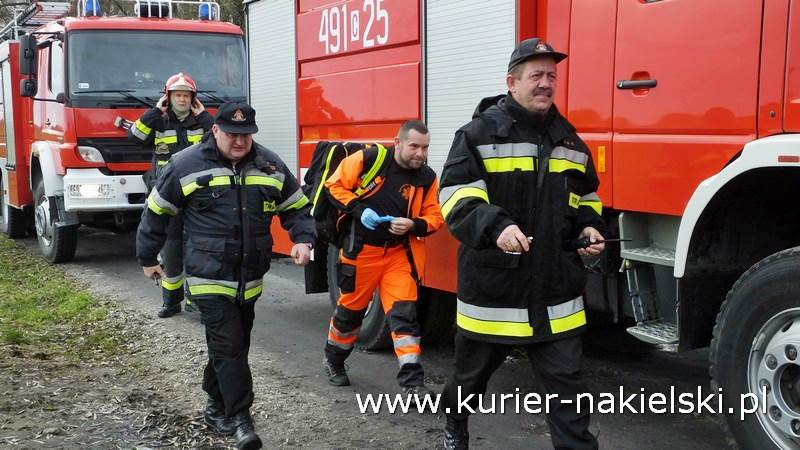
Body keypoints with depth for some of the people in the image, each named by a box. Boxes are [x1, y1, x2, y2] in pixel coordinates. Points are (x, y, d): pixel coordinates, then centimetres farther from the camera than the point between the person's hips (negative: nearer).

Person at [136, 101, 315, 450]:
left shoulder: (271, 166, 4)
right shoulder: (186, 165, -6)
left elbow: (296, 208, 14)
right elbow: (156, 212, 5)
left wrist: (303, 239, -5)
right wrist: (147, 258, 11)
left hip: (249, 280, 5)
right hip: (210, 278, -4)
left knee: (232, 347, 15)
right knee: (228, 348, -9)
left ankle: (217, 408, 32)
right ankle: (240, 420, -3)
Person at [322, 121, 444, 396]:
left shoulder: (427, 177, -3)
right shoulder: (368, 159, -13)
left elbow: (434, 217, 1)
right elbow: (334, 186, -5)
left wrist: (413, 225, -20)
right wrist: (359, 209, -19)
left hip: (400, 253, 2)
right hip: (361, 250, -2)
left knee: (404, 313, -7)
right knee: (350, 308, 13)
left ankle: (412, 381, -6)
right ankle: (333, 361, 38)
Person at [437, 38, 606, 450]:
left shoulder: (568, 138, 12)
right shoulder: (480, 132, -7)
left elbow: (585, 196, 25)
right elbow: (457, 195, -15)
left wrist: (588, 226, 5)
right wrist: (496, 226, -30)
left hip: (556, 291, 4)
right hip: (493, 284, -3)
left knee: (566, 384, 3)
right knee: (472, 372, 18)